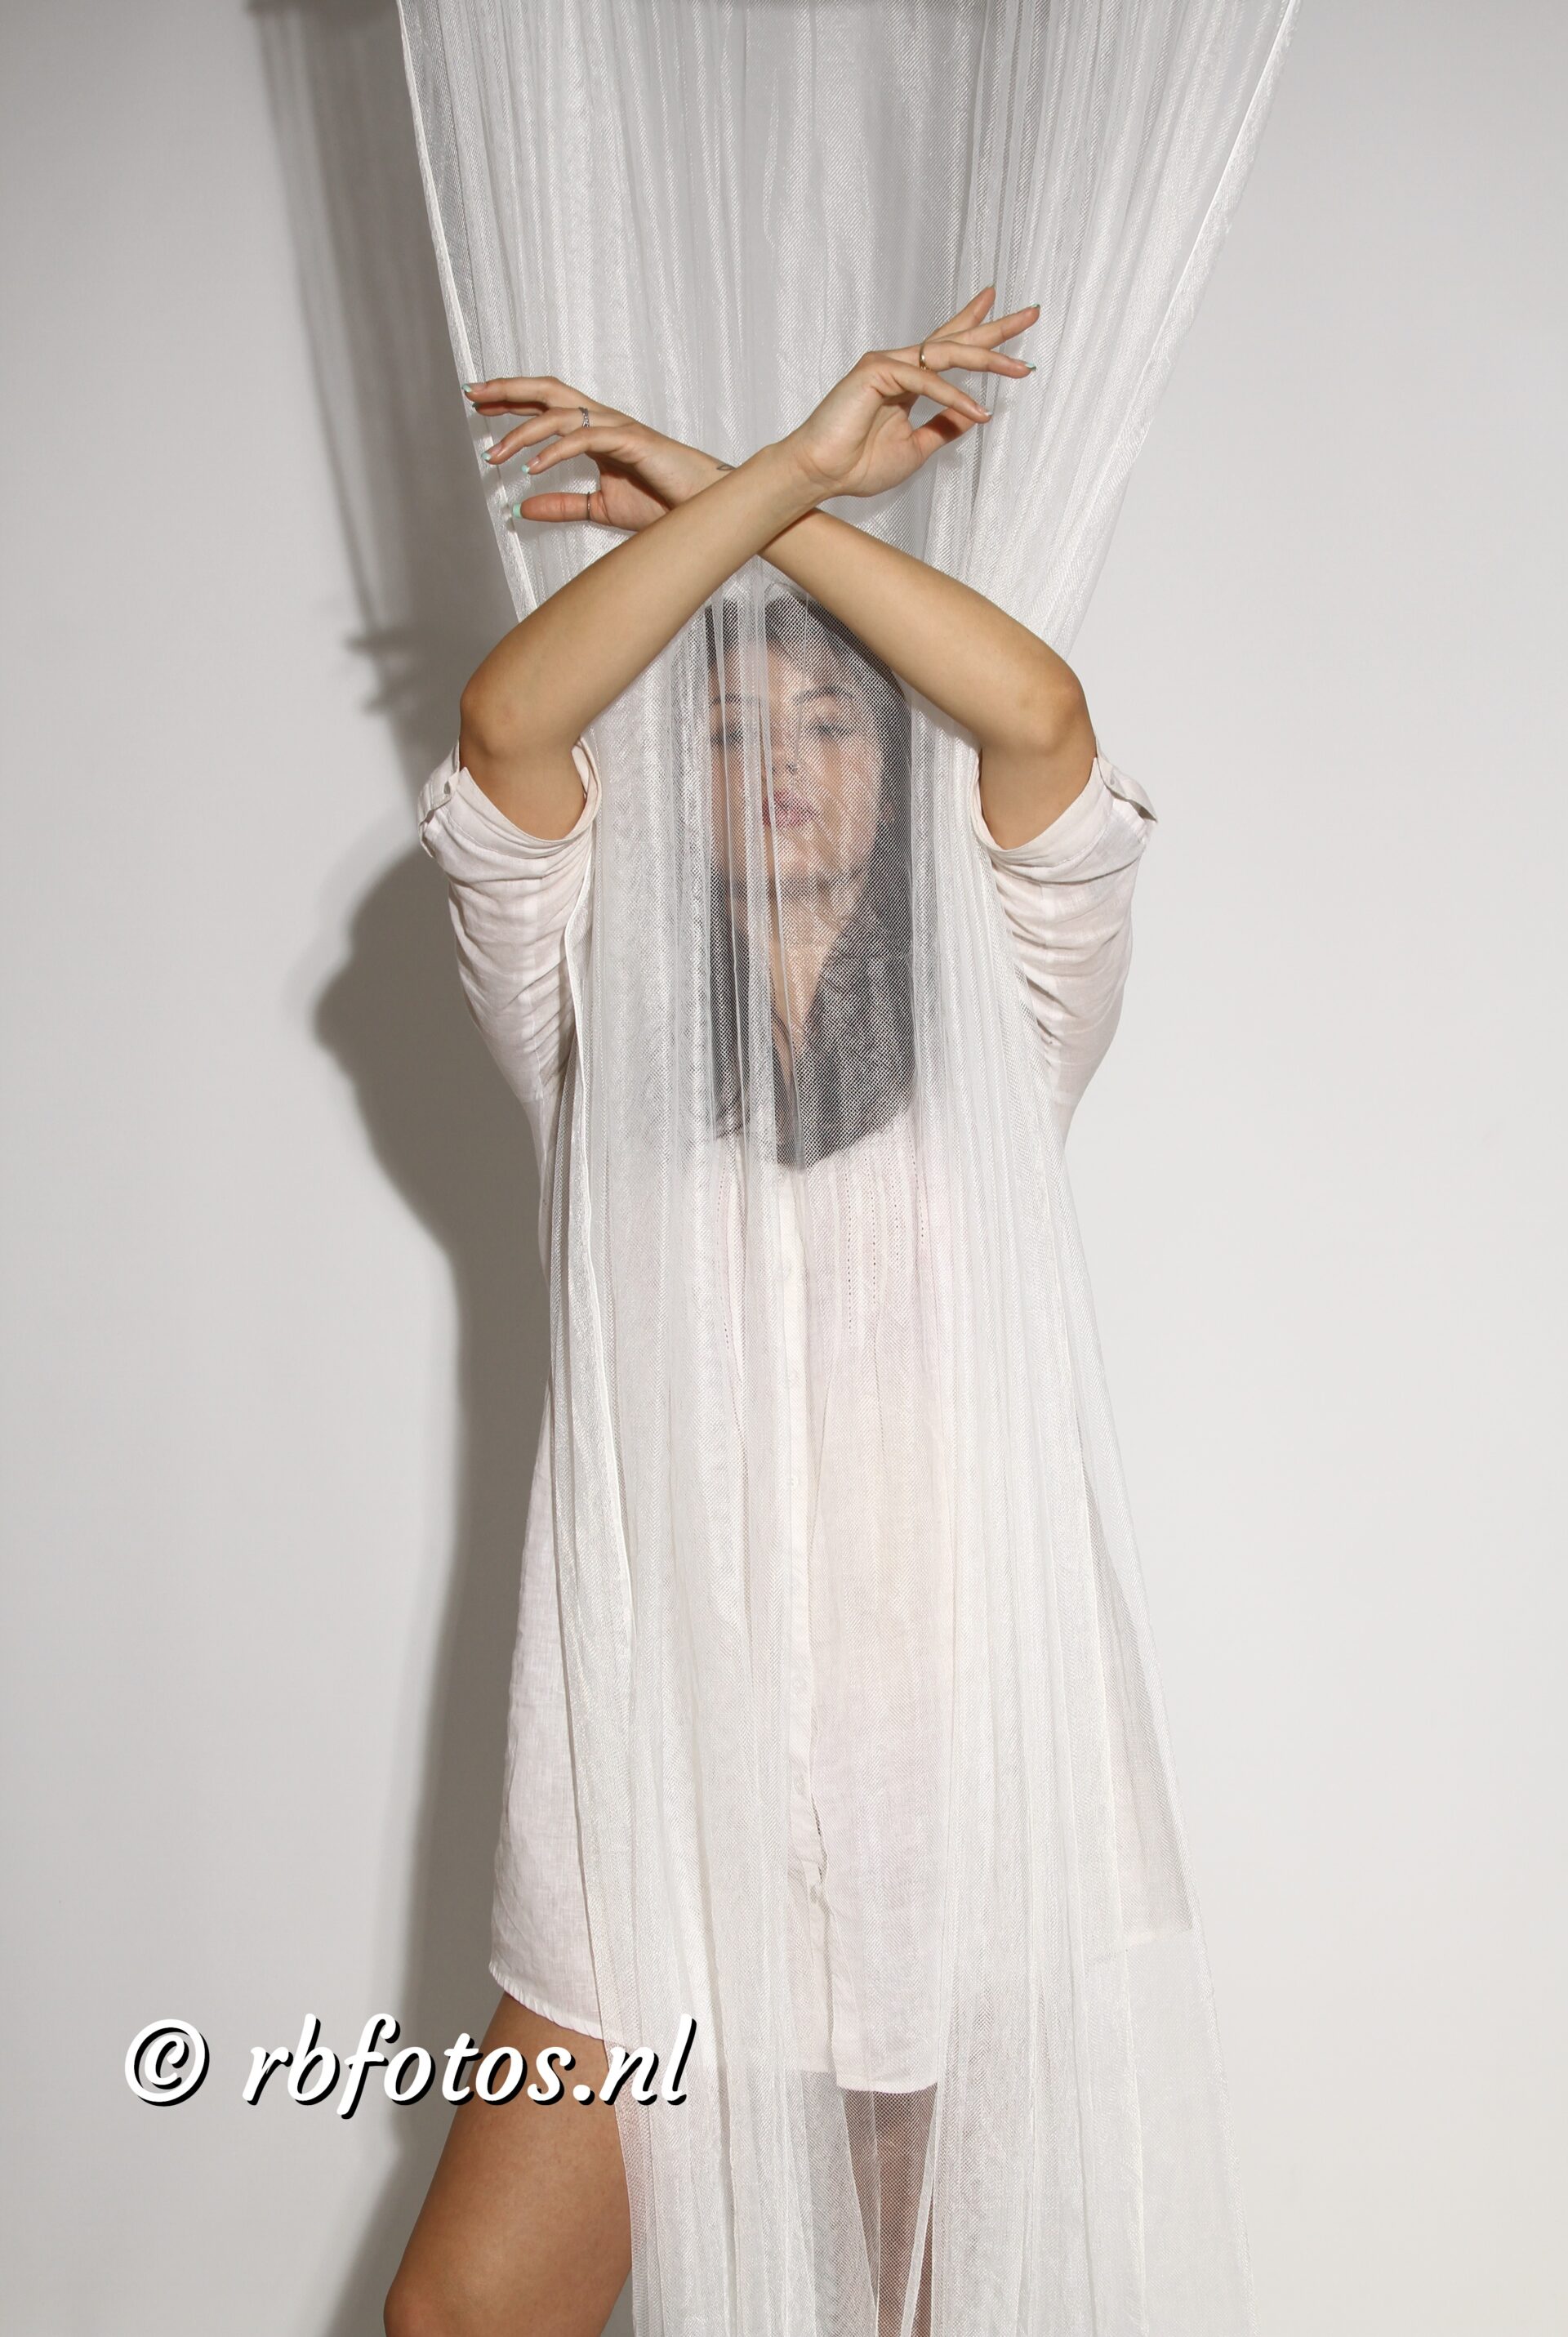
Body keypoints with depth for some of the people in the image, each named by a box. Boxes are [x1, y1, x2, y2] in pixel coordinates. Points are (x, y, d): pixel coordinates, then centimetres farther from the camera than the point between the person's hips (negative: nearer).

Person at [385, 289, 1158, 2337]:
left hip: (943, 1764, 0)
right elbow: (507, 730, -10)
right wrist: (801, 466, -15)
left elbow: (1042, 719, -12)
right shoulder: (604, 1046, 7)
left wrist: (729, 499, -7)